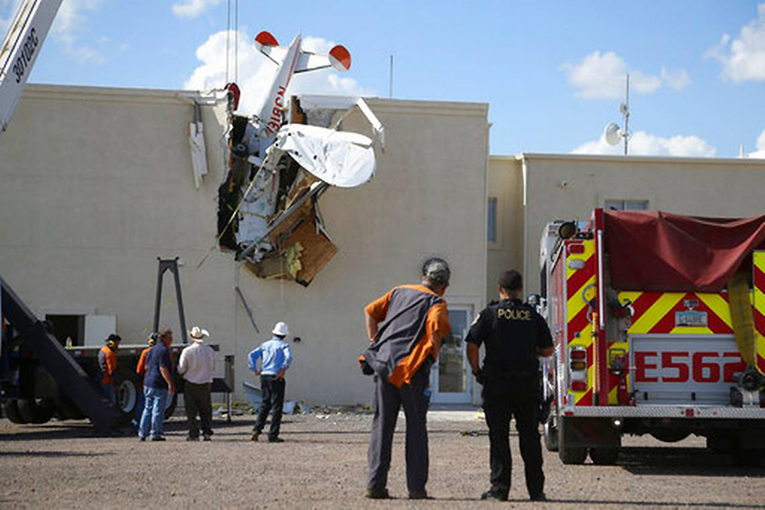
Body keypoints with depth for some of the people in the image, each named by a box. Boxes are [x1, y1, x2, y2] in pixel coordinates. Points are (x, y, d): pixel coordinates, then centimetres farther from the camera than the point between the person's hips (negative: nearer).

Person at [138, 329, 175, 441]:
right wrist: (170, 383, -20)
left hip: (148, 383, 9)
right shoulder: (163, 350, -13)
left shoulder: (151, 350, 16)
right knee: (158, 410, -2)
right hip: (159, 385, -9)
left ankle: (142, 433, 12)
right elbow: (163, 368, -20)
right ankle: (155, 434, 0)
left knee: (148, 409, 13)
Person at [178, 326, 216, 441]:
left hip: (191, 384, -3)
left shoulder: (187, 351, -12)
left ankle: (193, 434, 2)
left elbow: (181, 370, -8)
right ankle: (207, 432, 7)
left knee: (191, 411, 4)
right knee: (205, 410, 13)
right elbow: (213, 368, 9)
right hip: (206, 383, 3)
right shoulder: (210, 351, -1)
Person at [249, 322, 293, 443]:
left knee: (265, 404, 17)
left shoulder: (265, 345, 14)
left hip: (264, 377, 5)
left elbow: (252, 355, 5)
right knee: (277, 407, 0)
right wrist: (283, 369, -15)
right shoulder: (283, 345, -2)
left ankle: (256, 430, 5)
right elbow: (288, 357, -22)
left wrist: (254, 370, 4)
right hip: (277, 378, -5)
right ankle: (273, 435, -2)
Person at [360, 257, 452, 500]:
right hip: (412, 369, -4)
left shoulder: (398, 292, 18)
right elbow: (435, 326, -16)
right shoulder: (436, 302, 2)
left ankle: (375, 484, 3)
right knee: (416, 426, 5)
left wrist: (376, 342, 16)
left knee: (382, 424, 7)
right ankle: (416, 487, 3)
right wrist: (433, 357, -2)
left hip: (383, 363, 4)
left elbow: (370, 311, 15)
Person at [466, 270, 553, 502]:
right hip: (528, 383, 2)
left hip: (497, 383, -2)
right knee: (529, 435, 9)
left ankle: (499, 488, -1)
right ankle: (536, 489, 10)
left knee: (499, 435, 1)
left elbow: (472, 346, -7)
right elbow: (548, 350, 9)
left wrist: (476, 371, 6)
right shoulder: (534, 316, 6)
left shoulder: (489, 314, -2)